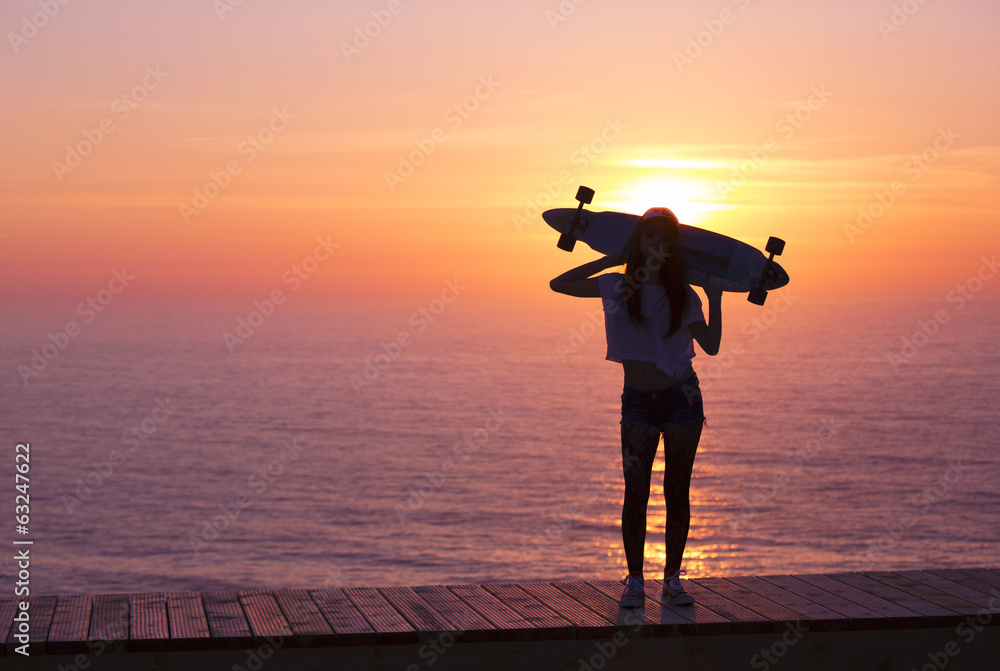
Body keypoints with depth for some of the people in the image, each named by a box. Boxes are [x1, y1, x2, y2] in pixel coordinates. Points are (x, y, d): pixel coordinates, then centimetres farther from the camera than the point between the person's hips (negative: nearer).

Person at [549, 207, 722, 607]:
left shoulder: (683, 295, 2)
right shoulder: (617, 286, 3)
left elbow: (711, 346, -2)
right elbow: (559, 284, 1)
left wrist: (715, 298, -7)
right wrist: (610, 260, 1)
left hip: (682, 397, 0)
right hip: (638, 401, 0)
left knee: (677, 492, 3)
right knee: (636, 492, -4)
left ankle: (672, 579, 12)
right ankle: (634, 581, 5)